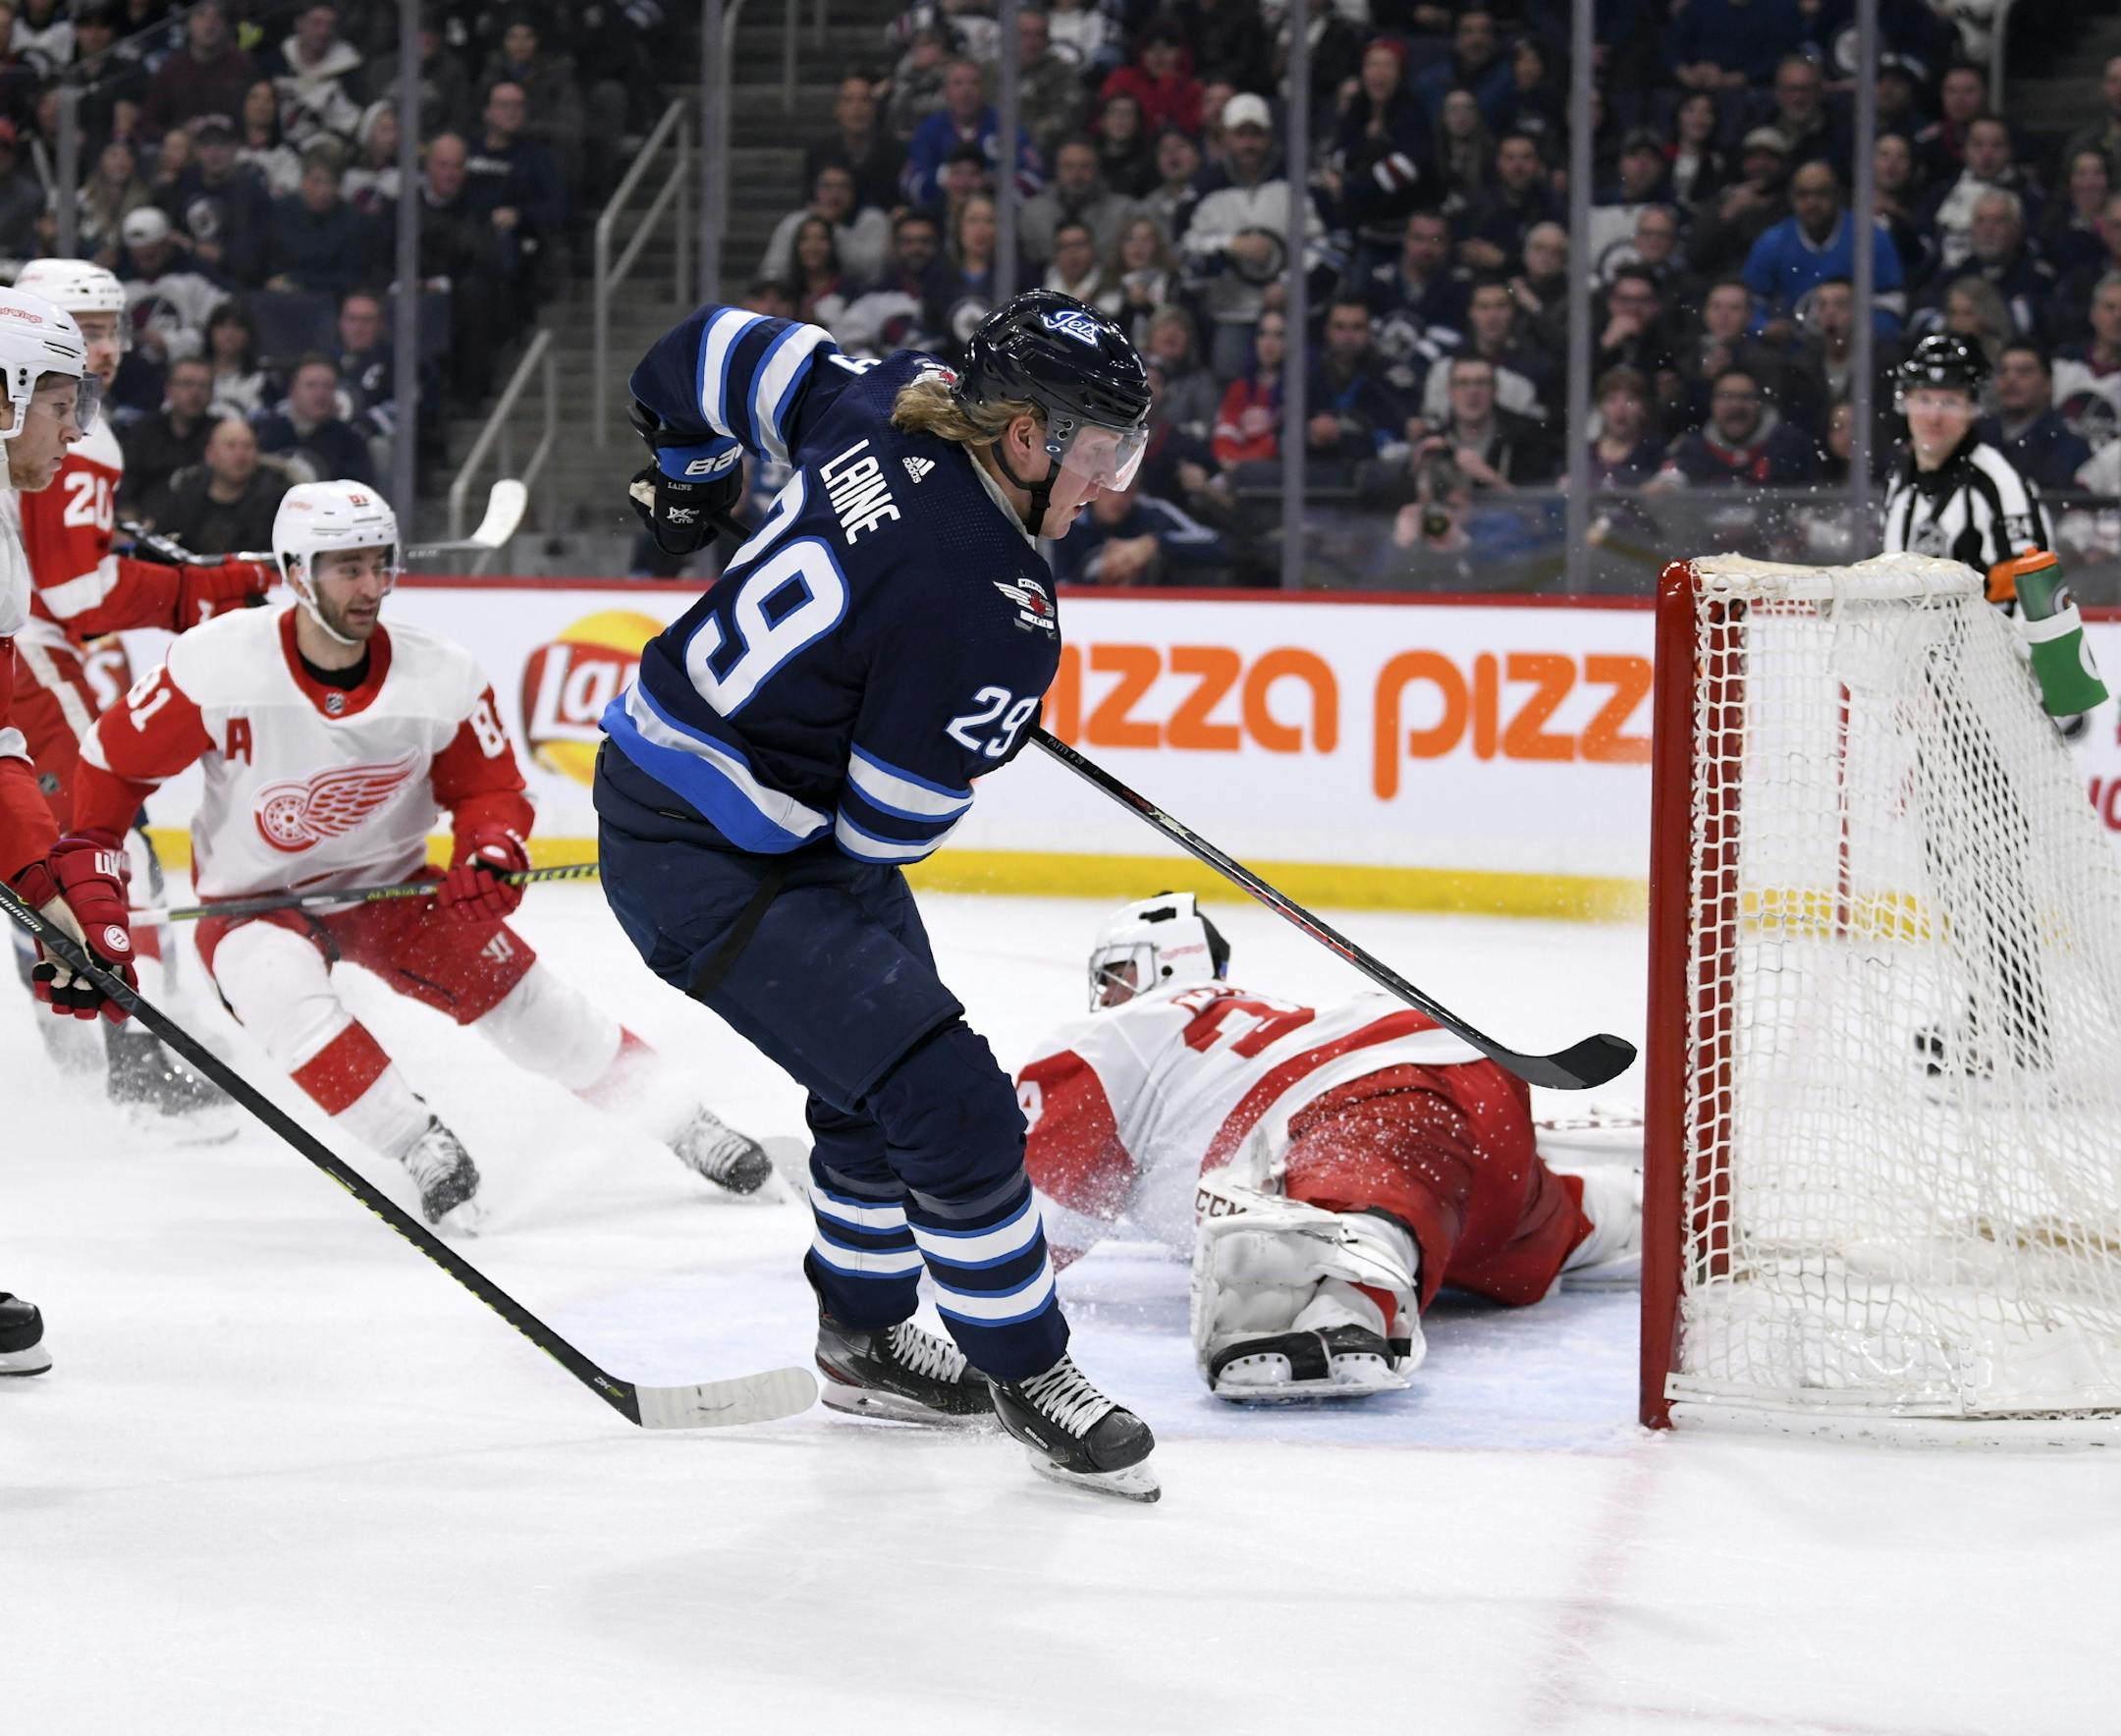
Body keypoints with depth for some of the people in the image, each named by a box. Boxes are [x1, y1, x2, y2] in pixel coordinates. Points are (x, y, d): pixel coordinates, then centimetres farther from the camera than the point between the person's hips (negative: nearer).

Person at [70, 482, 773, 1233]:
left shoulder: (441, 678, -16)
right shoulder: (216, 666, -24)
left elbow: (489, 787, -2)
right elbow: (115, 761, -10)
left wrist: (490, 853, -23)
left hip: (388, 885, 2)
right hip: (254, 901, -2)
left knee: (519, 992, -10)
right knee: (279, 984, -35)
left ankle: (688, 1128, 6)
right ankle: (423, 1151, -25)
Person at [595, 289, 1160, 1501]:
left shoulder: (882, 404, -6)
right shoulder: (991, 609, -28)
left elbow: (718, 354, 10)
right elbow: (884, 832, -20)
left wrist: (690, 475, 29)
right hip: (705, 864, -11)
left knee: (885, 1055, 25)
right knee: (947, 1098, -11)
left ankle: (868, 1338, 43)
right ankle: (1025, 1373, 7)